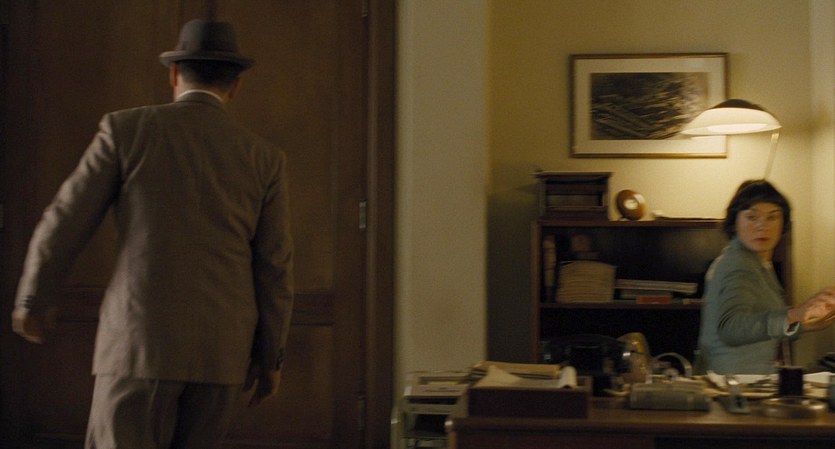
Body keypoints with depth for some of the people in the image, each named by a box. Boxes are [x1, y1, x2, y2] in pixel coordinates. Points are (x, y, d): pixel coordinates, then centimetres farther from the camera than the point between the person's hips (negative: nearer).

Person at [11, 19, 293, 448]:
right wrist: (270, 355, 14)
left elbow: (65, 220, 2)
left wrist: (33, 298, 17)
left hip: (142, 338, -3)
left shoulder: (126, 128, 0)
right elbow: (275, 267, 5)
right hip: (223, 348, 3)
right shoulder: (264, 157, 5)